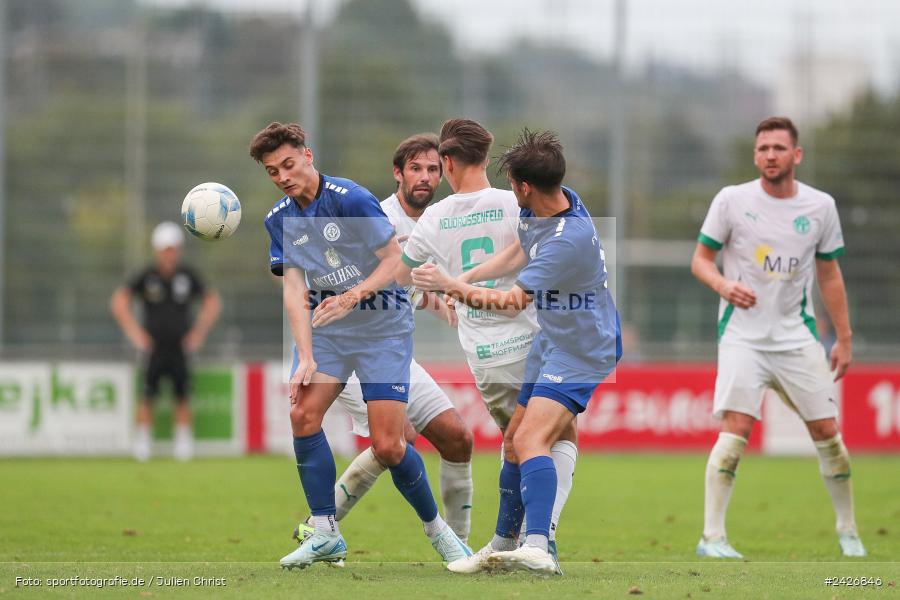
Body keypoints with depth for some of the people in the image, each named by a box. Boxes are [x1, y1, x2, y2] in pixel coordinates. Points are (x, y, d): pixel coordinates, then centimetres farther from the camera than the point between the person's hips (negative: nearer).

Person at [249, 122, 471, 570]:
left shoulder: (350, 199, -16)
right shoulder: (280, 219, 1)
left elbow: (395, 259, -16)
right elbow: (294, 289, -5)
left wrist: (353, 296, -32)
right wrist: (305, 358, -17)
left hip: (382, 326, -5)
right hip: (324, 328, 5)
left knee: (387, 446, -11)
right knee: (303, 413, -17)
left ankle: (436, 528, 14)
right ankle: (325, 535, -7)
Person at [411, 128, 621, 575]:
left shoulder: (569, 238, -30)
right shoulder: (537, 210, -2)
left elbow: (512, 303, -26)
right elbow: (519, 253, 19)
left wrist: (449, 284, -15)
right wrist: (462, 282, 7)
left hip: (581, 351, -10)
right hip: (551, 342, 10)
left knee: (531, 440, -26)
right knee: (514, 441, 16)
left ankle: (537, 548, -40)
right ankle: (503, 547, 29)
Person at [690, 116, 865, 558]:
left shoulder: (820, 206, 3)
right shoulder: (731, 200, -4)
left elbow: (829, 276, 11)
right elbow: (701, 259, 2)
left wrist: (844, 338, 10)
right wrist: (723, 285, -19)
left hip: (796, 335, 3)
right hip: (742, 335, -3)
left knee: (826, 430, 3)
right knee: (736, 429, -17)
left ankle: (848, 531, 21)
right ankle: (712, 537, -14)